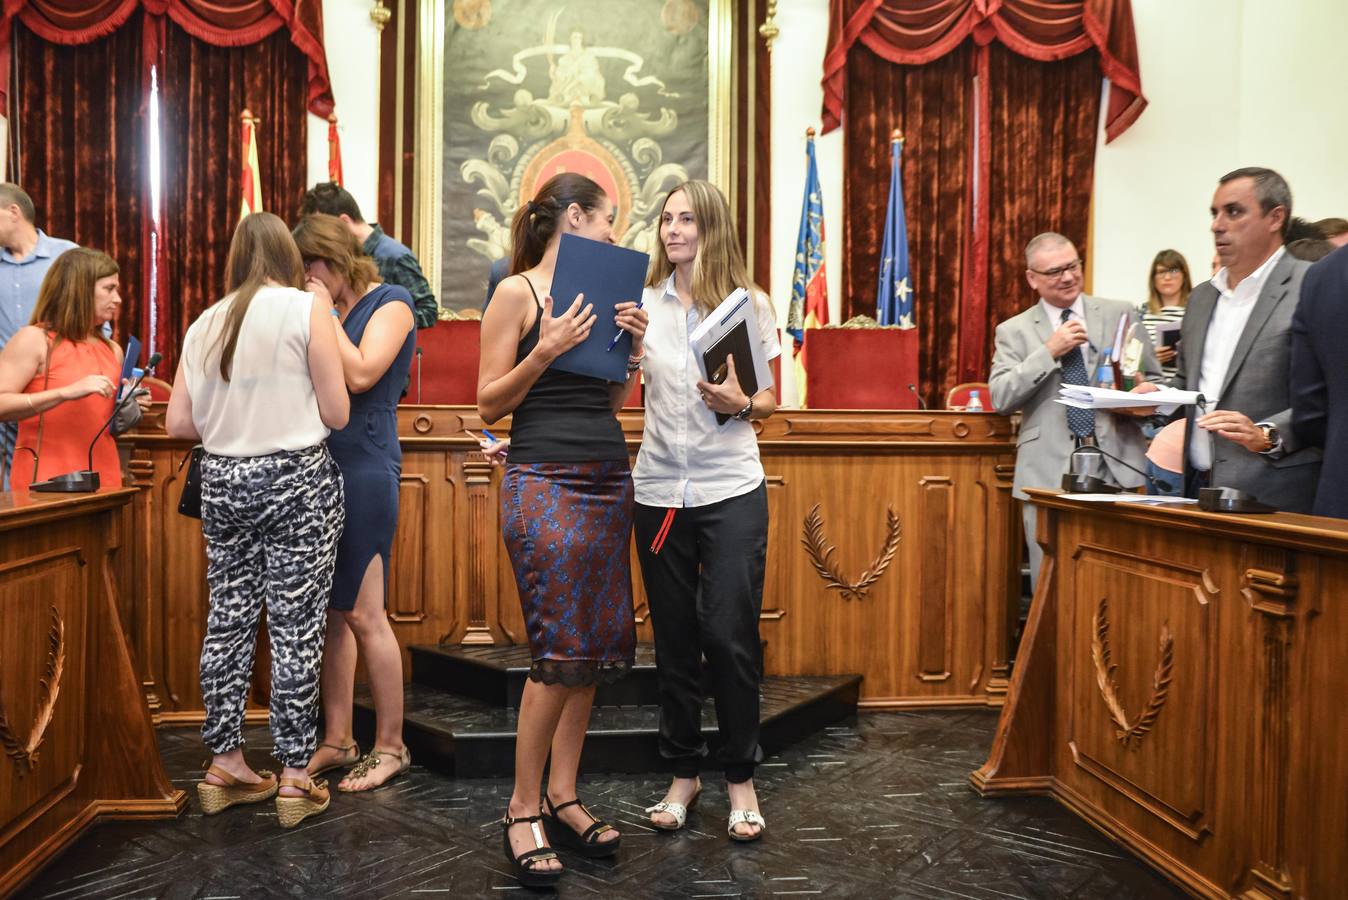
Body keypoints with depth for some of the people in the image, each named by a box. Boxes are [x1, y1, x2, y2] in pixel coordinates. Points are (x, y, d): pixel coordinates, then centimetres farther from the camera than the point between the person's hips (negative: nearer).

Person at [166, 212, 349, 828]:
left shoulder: (205, 323, 7)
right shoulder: (307, 308, -6)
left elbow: (178, 423, 5)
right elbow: (336, 414, -8)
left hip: (222, 482, 5)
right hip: (297, 482, -5)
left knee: (227, 621, 12)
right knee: (296, 628, 1)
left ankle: (224, 765, 23)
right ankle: (294, 777, 8)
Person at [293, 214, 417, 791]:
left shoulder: (390, 303, -2)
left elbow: (360, 374, -16)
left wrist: (325, 312, -8)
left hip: (366, 468, -7)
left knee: (362, 614, -5)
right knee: (330, 611, 9)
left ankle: (390, 746, 7)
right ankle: (337, 741, 19)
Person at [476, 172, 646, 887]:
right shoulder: (517, 292, -2)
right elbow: (489, 404, -5)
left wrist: (632, 349, 3)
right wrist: (546, 351, -16)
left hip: (609, 479, 7)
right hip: (545, 481, -7)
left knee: (597, 647, 6)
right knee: (561, 653, -8)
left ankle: (563, 796, 18)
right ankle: (522, 810, 7)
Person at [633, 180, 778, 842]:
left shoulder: (750, 304, 2)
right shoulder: (643, 302, 6)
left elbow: (771, 401, 6)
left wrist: (739, 404, -15)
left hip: (732, 490, -2)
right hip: (660, 489, 2)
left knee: (729, 635, -3)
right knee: (673, 637, 9)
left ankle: (740, 779, 15)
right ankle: (683, 773, 25)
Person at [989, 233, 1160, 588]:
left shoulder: (1120, 314, 11)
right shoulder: (1013, 331, 8)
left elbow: (1154, 381, 15)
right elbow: (1000, 399, -3)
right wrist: (1049, 351, -10)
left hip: (1117, 465, 1)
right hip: (1049, 474, -1)